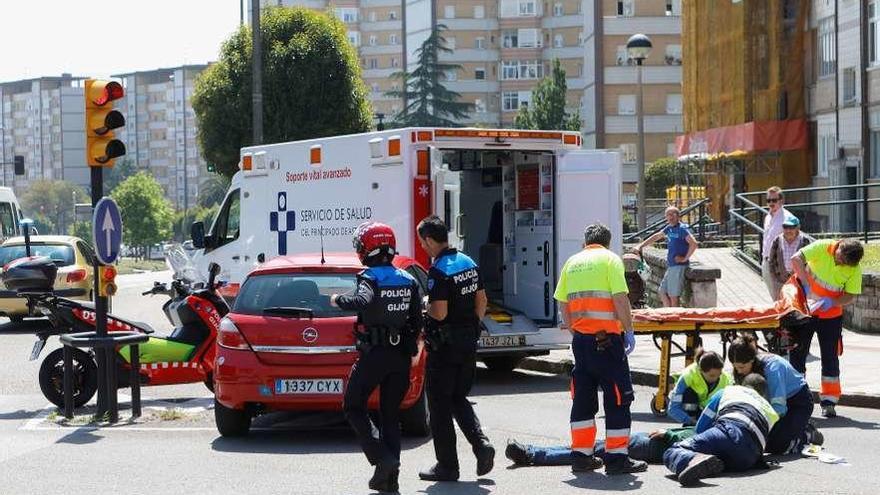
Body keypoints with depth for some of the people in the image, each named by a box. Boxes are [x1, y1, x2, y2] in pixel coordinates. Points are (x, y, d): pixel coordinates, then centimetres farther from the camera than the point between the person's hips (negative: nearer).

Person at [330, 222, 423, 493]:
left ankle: (383, 458, -7)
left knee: (354, 407, 8)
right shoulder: (408, 280, 9)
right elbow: (417, 320, 10)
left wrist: (338, 300, -14)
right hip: (401, 355, 6)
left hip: (373, 354, -6)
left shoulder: (370, 277, -10)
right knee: (391, 414, 12)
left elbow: (363, 301, -31)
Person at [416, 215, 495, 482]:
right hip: (469, 341, 8)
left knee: (440, 405, 3)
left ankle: (447, 465, 6)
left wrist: (425, 307, -3)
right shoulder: (469, 263, 8)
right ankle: (481, 444, 0)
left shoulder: (438, 271, -18)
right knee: (459, 398, 19)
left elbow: (440, 313, -23)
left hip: (444, 345, -8)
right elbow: (481, 301, 13)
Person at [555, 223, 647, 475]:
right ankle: (617, 457, 0)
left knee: (583, 397, 13)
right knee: (617, 397, 0)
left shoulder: (571, 262, 13)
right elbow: (620, 298, -12)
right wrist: (629, 331, -6)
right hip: (606, 338, -6)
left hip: (580, 338, 6)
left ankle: (581, 455, 15)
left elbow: (562, 303, 12)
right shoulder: (610, 259, -3)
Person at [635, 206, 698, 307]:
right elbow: (656, 237, 26)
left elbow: (694, 243, -23)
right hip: (671, 266, 9)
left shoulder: (682, 229, -13)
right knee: (663, 292, 14)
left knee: (673, 296, -7)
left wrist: (685, 258, -17)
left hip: (679, 266, -9)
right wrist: (641, 246, 25)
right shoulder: (669, 228, 12)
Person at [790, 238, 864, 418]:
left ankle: (829, 401, 10)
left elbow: (850, 296, -11)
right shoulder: (822, 248, -19)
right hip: (805, 309, -1)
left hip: (831, 315, 1)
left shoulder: (854, 269, -14)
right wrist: (806, 285, -30)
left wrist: (831, 302, -28)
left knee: (830, 357, 2)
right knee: (798, 353, 4)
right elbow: (796, 259, -25)